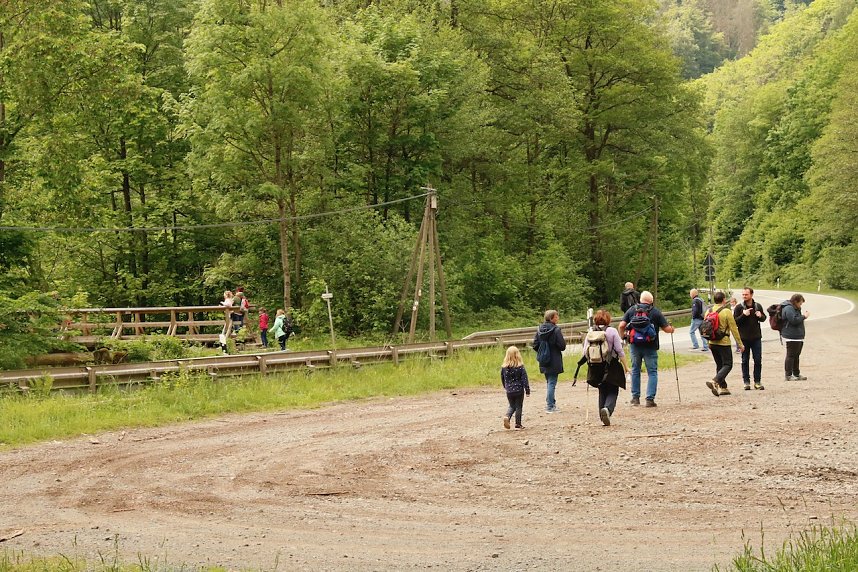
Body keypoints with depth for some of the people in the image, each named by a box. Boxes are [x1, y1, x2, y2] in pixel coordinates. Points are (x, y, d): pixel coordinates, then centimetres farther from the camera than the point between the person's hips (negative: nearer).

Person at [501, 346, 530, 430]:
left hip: (509, 391, 3)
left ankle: (507, 416, -6)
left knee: (511, 406, 19)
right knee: (518, 407, 10)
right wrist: (527, 390, -4)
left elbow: (502, 379, 9)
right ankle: (518, 424, 13)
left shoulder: (504, 367, -3)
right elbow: (524, 379, -10)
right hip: (519, 390, -3)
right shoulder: (520, 367, -11)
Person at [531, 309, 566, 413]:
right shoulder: (556, 330, -16)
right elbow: (562, 346, -16)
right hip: (554, 361, -6)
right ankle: (550, 406, -1)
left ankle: (551, 403, 26)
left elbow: (535, 345, 2)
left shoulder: (539, 329, 1)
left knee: (549, 382, 19)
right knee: (552, 383, -1)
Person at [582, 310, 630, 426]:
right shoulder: (612, 331, -7)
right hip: (611, 367, -3)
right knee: (613, 391, 4)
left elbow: (585, 352, 1)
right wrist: (626, 366, -1)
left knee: (602, 391, 16)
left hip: (596, 367, 3)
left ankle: (603, 416, 13)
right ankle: (607, 409, -23)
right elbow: (620, 351, -8)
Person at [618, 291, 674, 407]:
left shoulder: (631, 310, 4)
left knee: (635, 371, 17)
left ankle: (635, 398, 20)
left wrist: (622, 336, 18)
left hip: (635, 345, 3)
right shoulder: (655, 312, -3)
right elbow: (667, 329, -4)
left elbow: (622, 325, -1)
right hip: (650, 346, -3)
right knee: (652, 372, 5)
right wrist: (672, 329, 19)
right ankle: (650, 399, -3)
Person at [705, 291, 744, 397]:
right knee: (727, 365, -1)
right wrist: (740, 344, -5)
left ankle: (723, 387, 14)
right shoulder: (726, 311, -12)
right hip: (724, 343, -6)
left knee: (720, 365, 16)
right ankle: (715, 381, -21)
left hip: (712, 343, 6)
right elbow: (733, 329, -11)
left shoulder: (709, 311, 5)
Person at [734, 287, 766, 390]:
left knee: (758, 360, 3)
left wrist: (760, 316, -7)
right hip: (744, 338, -2)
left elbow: (764, 318, 16)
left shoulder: (758, 306, 5)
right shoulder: (739, 307, -4)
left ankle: (757, 381, 12)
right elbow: (735, 322, -6)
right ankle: (746, 382, 12)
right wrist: (743, 315, -20)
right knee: (745, 361, 5)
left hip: (756, 338, 2)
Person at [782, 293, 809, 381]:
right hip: (791, 337, -11)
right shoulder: (788, 309, -14)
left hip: (798, 337, 11)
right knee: (791, 356, -8)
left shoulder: (795, 309, 21)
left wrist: (803, 315, 13)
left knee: (796, 356, 16)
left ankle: (796, 374, 24)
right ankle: (788, 375, -4)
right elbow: (794, 320, -22)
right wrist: (803, 316, -12)